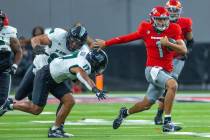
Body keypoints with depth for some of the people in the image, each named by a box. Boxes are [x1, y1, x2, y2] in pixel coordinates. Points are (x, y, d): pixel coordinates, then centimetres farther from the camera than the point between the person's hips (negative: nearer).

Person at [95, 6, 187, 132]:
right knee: (173, 85, -32)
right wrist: (106, 43, 15)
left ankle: (125, 112, 46)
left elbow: (184, 50, -6)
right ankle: (167, 123, -29)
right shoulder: (147, 30, -4)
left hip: (165, 72, 4)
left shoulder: (173, 30, -1)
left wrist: (168, 44, -22)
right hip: (153, 69, -4)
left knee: (147, 104, 16)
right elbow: (128, 38, 8)